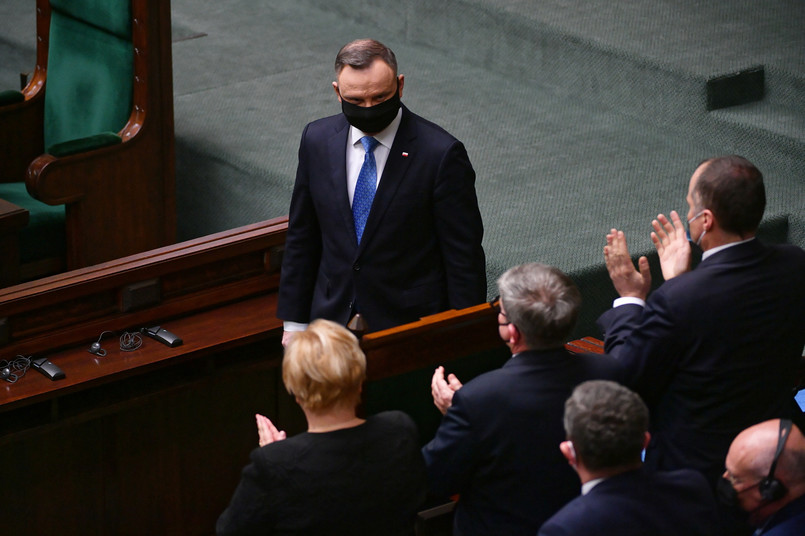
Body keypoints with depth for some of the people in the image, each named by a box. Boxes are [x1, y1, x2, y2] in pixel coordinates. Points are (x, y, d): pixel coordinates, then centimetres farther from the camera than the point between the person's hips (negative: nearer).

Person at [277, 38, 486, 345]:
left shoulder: (441, 154, -14)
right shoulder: (317, 140, 1)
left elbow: (464, 256, -10)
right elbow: (301, 238, 9)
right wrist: (294, 321, 8)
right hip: (332, 317, 4)